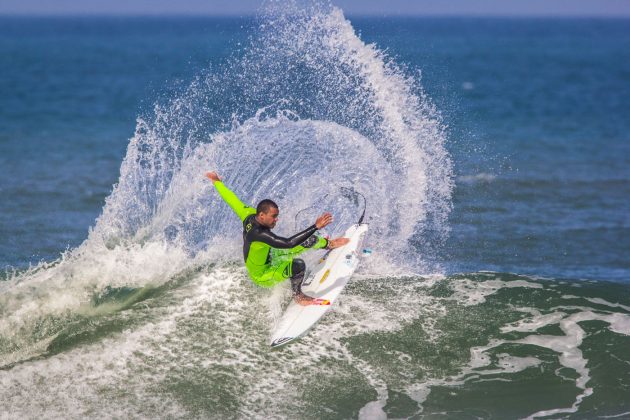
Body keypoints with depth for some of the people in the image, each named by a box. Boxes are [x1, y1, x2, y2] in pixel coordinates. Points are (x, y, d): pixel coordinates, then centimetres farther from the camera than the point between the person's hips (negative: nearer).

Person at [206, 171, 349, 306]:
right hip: (261, 277, -9)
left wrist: (217, 182, 17)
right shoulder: (259, 234, -41)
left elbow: (232, 200, 0)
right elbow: (288, 243, -47)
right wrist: (315, 227, -48)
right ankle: (297, 296, -4)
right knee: (298, 264, -31)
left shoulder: (249, 215, -17)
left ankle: (328, 243, 38)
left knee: (304, 242, 8)